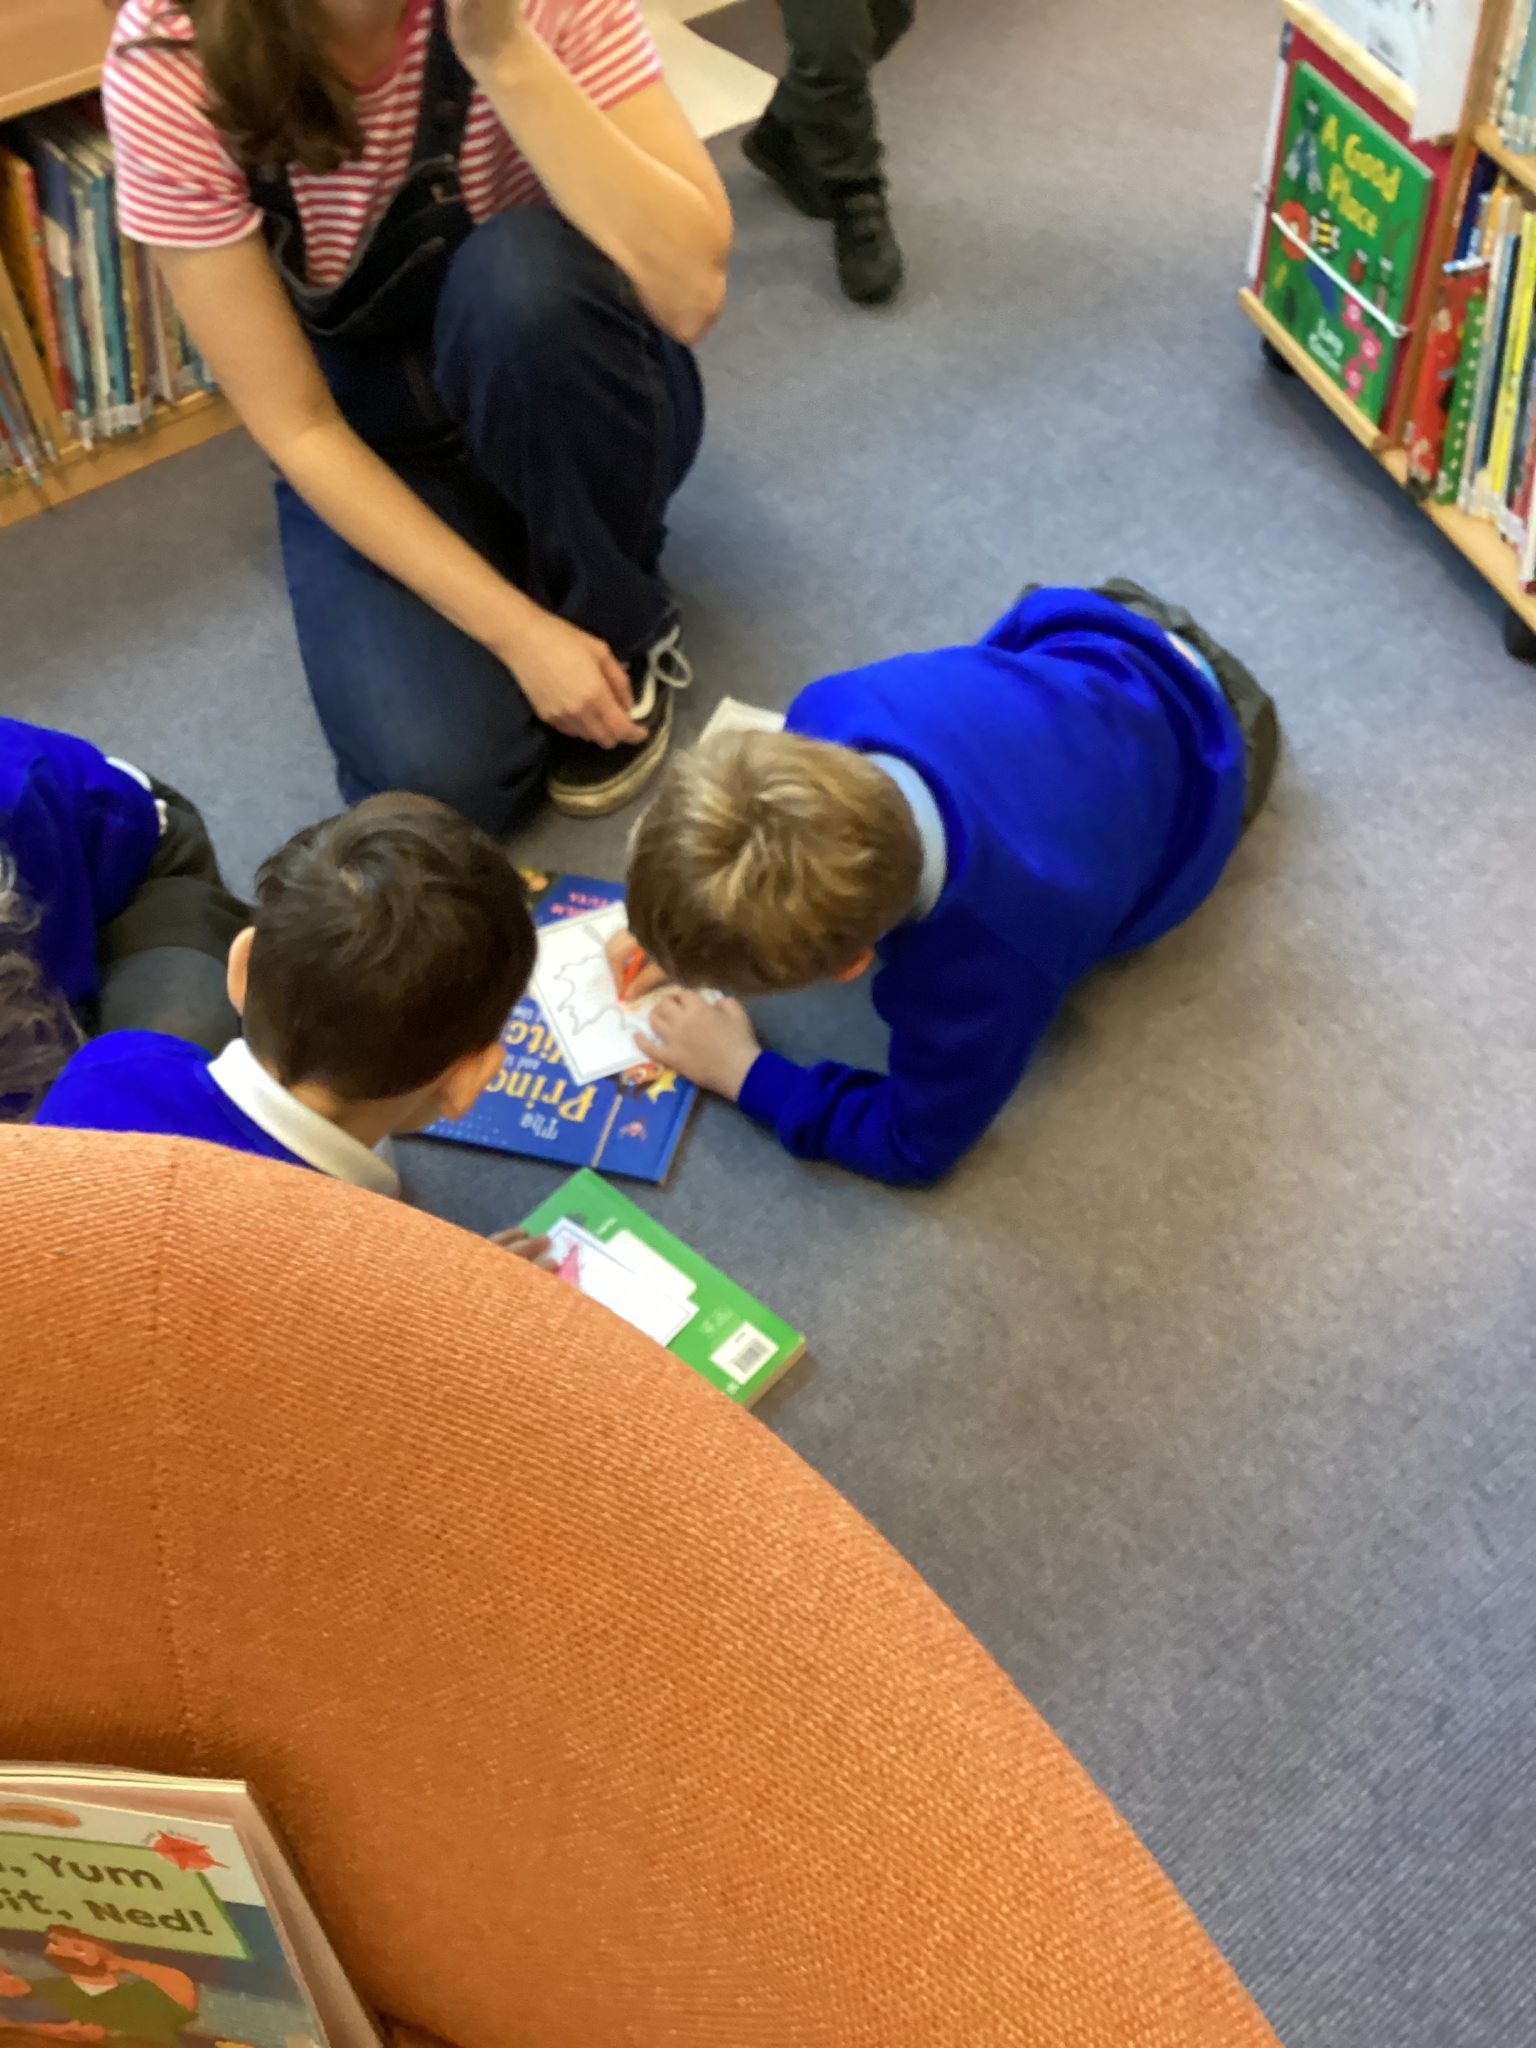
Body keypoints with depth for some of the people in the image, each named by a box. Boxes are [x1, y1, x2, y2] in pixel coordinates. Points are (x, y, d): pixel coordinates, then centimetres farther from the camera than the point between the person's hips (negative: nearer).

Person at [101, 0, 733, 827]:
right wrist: (518, 629, -23)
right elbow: (297, 426, -18)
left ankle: (618, 625, -8)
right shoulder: (167, 68, -22)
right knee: (440, 774, -25)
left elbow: (690, 291, -31)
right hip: (376, 452, 0)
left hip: (579, 403, 1)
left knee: (524, 269, -33)